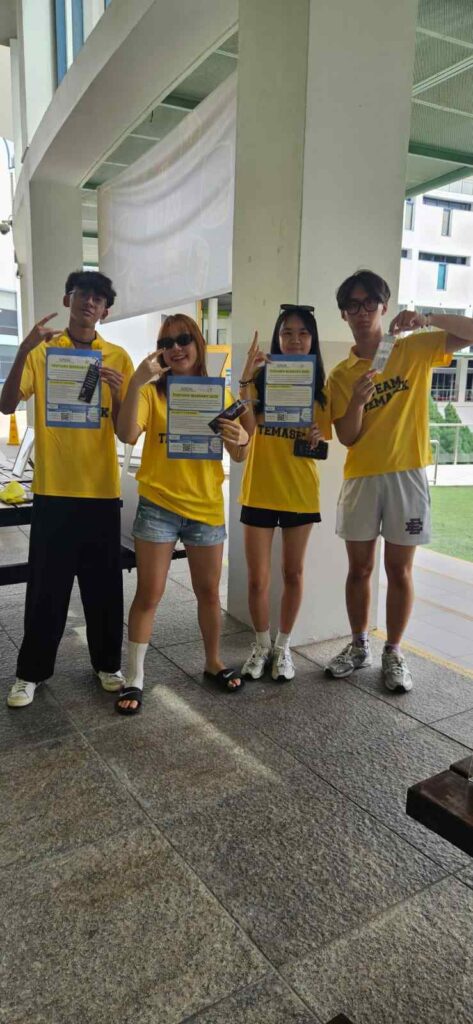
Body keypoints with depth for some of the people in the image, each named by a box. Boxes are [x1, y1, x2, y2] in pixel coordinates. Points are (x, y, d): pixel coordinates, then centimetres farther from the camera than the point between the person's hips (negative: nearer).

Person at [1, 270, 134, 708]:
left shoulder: (118, 357, 4)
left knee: (105, 584, 10)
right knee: (46, 585, 6)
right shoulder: (42, 351, 2)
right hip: (53, 488, -1)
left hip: (102, 489, 1)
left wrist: (117, 393, -19)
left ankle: (108, 663, 27)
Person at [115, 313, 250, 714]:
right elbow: (128, 435, -19)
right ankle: (135, 678, 15)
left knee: (208, 591, 13)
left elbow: (239, 457, 3)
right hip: (158, 505, -2)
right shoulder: (152, 392, -2)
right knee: (149, 594, 0)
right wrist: (136, 383, -29)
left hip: (206, 506, 2)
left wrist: (241, 439, -20)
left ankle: (214, 662, 33)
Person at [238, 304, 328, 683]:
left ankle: (283, 645, 29)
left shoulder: (319, 386, 3)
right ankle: (262, 644, 26)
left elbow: (318, 445, 7)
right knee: (258, 578, 4)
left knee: (294, 573, 12)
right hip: (259, 491, -1)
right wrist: (245, 379, -26)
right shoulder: (260, 379, -4)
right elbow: (246, 430, -19)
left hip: (301, 492, 2)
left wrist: (316, 439, -16)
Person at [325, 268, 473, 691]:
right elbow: (346, 437, -1)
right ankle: (359, 646, 26)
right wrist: (357, 401, -20)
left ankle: (394, 652, 19)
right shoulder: (341, 375, 5)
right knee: (360, 567, 9)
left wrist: (428, 318, -20)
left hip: (407, 475, -2)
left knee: (399, 569, 4)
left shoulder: (415, 349, 3)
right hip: (361, 478, 2)